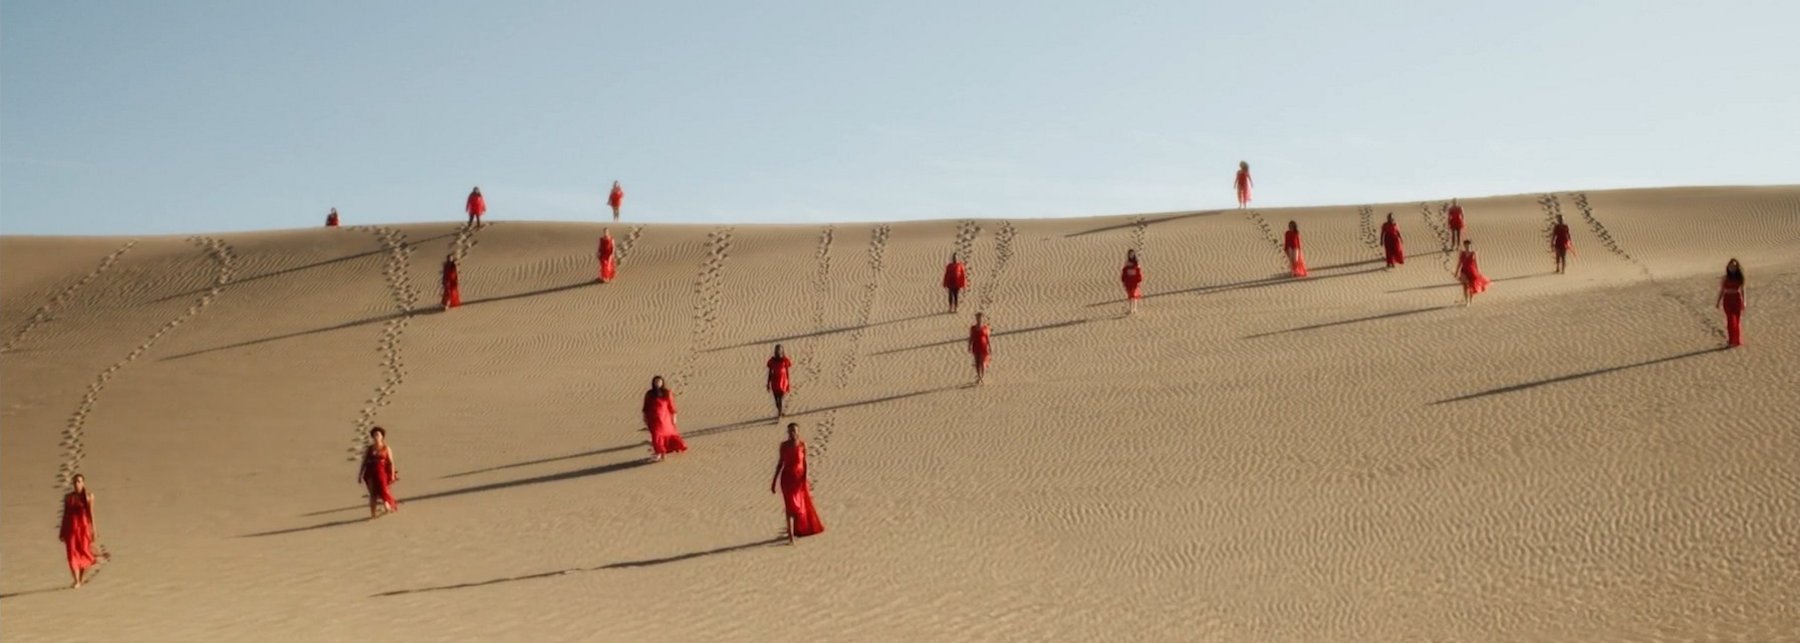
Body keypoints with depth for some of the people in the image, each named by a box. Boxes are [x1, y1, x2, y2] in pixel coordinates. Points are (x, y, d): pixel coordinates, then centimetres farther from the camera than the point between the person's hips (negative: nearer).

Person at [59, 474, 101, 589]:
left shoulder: (88, 496, 0)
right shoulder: (68, 497, 7)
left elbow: (91, 513, -3)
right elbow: (65, 514, 10)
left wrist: (93, 530, -7)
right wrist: (62, 532, 10)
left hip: (83, 527, -2)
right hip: (71, 528, 2)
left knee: (84, 552, 3)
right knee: (72, 554, -5)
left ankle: (83, 577, 27)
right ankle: (77, 581, -2)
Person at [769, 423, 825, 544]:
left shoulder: (802, 445, -6)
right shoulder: (784, 445, -1)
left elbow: (805, 463, -5)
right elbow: (780, 463, 5)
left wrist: (805, 479, -13)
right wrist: (774, 481, 6)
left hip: (799, 478, 0)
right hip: (787, 478, 0)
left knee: (802, 505, 14)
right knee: (790, 506, -7)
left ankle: (800, 529, 38)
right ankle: (791, 535, -8)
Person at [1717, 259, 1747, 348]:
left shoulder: (1740, 278, 2)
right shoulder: (1725, 279, -1)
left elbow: (1742, 290, 6)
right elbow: (1721, 290, 4)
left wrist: (1744, 302, 3)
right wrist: (1718, 302, 3)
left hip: (1737, 300, 1)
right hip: (1728, 300, -1)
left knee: (1738, 320, 4)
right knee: (1731, 320, -4)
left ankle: (1738, 340, 13)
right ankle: (1731, 340, 1)